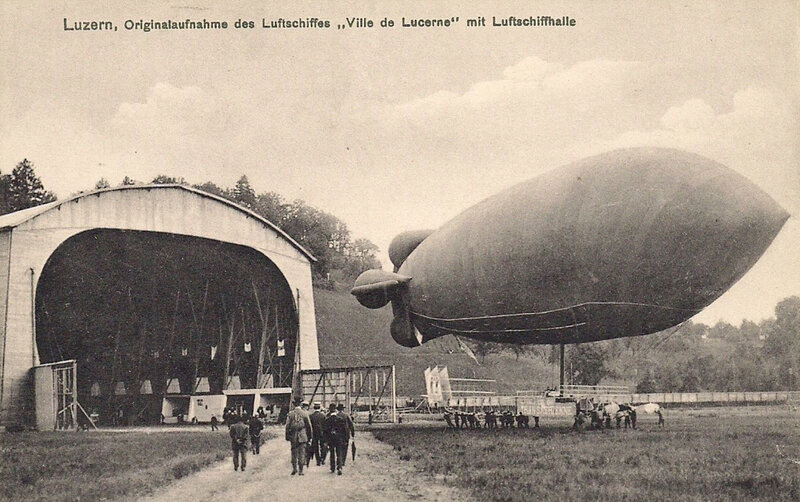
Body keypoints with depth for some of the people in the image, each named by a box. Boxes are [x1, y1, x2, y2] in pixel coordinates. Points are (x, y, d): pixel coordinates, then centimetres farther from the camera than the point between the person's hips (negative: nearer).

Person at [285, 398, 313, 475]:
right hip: (303, 436, -1)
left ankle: (294, 468, 15)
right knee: (302, 453, 3)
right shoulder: (304, 413, -4)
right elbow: (309, 426, -1)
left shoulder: (290, 414, -2)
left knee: (294, 453, 14)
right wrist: (310, 436, 9)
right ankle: (300, 470, 3)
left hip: (293, 437, 1)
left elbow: (287, 426, 0)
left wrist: (287, 437, 8)